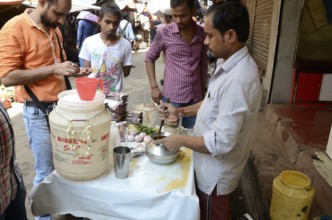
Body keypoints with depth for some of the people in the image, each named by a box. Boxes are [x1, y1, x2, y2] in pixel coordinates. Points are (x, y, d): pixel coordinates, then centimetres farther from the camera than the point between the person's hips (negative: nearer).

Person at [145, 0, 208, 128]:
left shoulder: (202, 33, 0)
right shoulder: (164, 33, -8)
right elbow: (149, 58, 3)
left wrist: (204, 88, 13)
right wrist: (153, 86, -4)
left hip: (196, 97, 3)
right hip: (171, 97, -2)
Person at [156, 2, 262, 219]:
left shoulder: (238, 80, -34)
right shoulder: (229, 63, -1)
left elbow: (221, 143, -32)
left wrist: (180, 140, -19)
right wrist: (181, 111, 1)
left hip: (217, 172, -9)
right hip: (212, 166, 9)